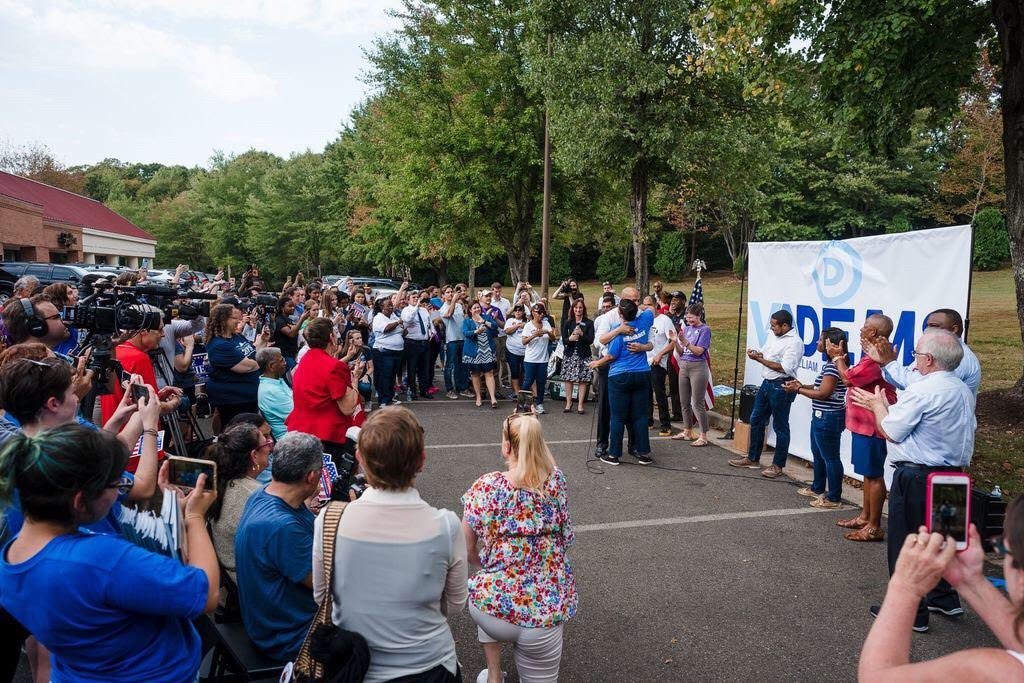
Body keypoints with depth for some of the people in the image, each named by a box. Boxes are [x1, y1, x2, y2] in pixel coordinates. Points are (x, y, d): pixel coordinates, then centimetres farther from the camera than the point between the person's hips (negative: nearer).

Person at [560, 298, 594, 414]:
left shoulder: (589, 323, 2)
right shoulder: (567, 322, 7)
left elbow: (591, 340, -5)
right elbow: (564, 340, 1)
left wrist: (581, 334, -21)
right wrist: (570, 338, -20)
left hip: (583, 355, -2)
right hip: (569, 354, 2)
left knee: (583, 380, -2)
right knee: (568, 379, 3)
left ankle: (580, 404, 6)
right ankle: (568, 403, 15)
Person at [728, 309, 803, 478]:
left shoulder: (794, 342, -17)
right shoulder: (774, 336, 9)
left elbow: (785, 368, -24)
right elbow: (764, 353, 19)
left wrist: (760, 359, -19)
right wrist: (756, 353, -4)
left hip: (781, 386, -9)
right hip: (767, 383, 9)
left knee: (780, 426, 3)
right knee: (756, 420, 15)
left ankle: (778, 465, 14)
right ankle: (752, 459, 27)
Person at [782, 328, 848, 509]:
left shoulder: (833, 366, -21)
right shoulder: (829, 364, 10)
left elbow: (823, 393, -22)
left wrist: (798, 390, -13)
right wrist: (802, 385, 5)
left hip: (828, 418, -11)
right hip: (821, 416, 11)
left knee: (830, 456, 0)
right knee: (818, 453, 22)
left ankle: (834, 498, 10)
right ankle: (817, 488, 37)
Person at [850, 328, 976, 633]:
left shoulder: (922, 391, -20)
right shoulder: (963, 391, 8)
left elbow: (891, 432, -14)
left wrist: (878, 405, 3)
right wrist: (886, 406, 16)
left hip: (917, 476, -9)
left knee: (905, 543, 3)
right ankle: (945, 598, 35)